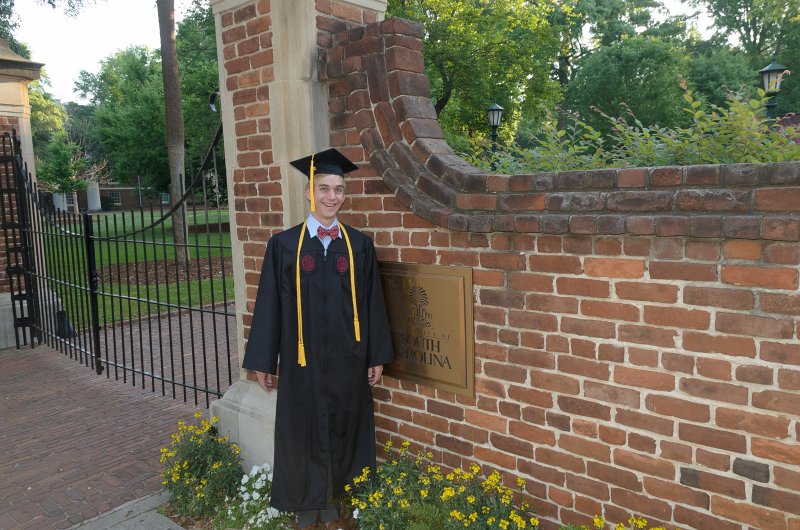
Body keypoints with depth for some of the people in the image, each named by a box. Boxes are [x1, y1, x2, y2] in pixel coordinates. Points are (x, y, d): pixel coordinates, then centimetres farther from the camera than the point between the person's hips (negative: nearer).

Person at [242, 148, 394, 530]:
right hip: (302, 360, -1)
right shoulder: (284, 245, -4)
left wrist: (376, 356, 3)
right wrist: (263, 361, 0)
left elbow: (371, 302, 3)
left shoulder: (359, 245, 0)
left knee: (342, 432, 13)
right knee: (303, 435, 11)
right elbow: (270, 305, -2)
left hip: (347, 360, 2)